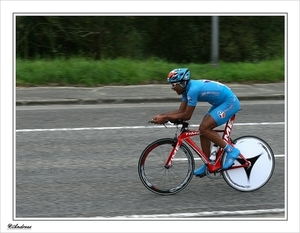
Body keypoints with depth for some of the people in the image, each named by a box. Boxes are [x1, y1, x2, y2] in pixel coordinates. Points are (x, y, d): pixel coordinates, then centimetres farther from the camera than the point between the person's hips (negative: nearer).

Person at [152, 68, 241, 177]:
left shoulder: (193, 89, -25)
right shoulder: (187, 88, 4)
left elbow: (186, 115, -22)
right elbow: (181, 110, 6)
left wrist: (165, 118, -18)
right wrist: (161, 115, -3)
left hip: (230, 102, -10)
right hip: (221, 103, 10)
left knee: (204, 128, -16)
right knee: (203, 130, 7)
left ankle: (231, 150, -7)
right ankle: (206, 166, 15)